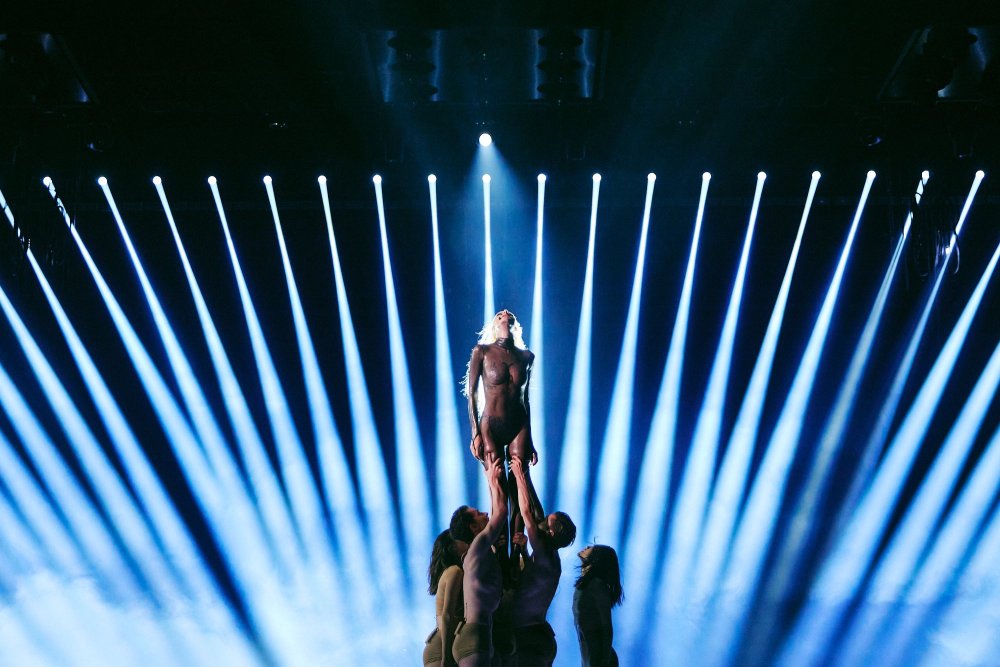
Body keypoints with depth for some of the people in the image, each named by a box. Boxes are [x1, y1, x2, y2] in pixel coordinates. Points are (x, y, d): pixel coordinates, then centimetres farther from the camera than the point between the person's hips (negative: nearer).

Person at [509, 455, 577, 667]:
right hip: (534, 636, 9)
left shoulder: (547, 558, -13)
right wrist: (524, 476, 16)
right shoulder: (545, 557, 10)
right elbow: (535, 511, 15)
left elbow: (527, 512, -17)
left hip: (530, 637, -9)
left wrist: (519, 475, -8)